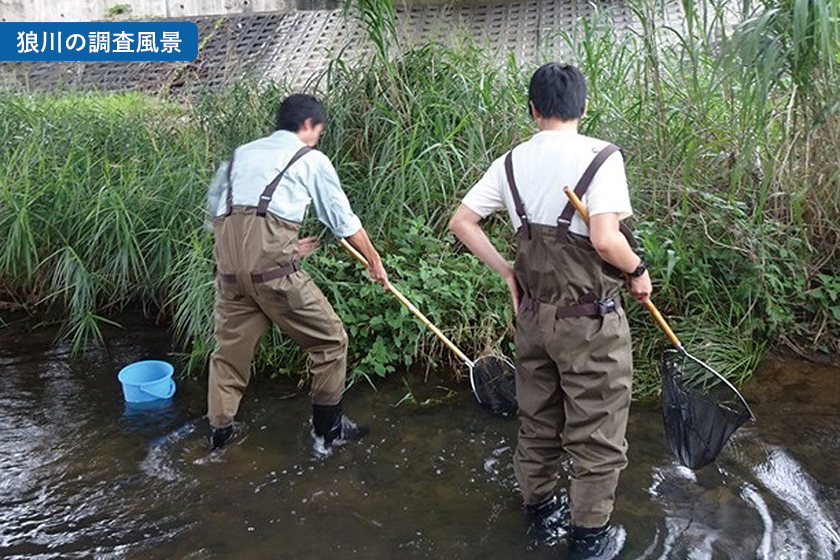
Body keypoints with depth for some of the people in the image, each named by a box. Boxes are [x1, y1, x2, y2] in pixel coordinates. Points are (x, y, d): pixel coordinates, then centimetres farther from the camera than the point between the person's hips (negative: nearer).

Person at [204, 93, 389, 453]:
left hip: (228, 262, 6)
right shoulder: (310, 158, 13)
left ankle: (219, 432, 27)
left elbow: (214, 205, 21)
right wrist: (374, 261, 32)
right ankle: (327, 430, 18)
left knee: (230, 345, 19)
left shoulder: (240, 154, 27)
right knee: (329, 340, 9)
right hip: (271, 261, -5)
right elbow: (344, 221, 17)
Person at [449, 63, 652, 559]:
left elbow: (462, 221, 5)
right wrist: (638, 271, -6)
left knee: (537, 424, 20)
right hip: (590, 321, -5)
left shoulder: (511, 163, 2)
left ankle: (542, 516, 38)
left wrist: (506, 271, 10)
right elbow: (605, 239, -24)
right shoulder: (601, 156, -14)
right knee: (597, 435, 11)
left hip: (534, 314, 6)